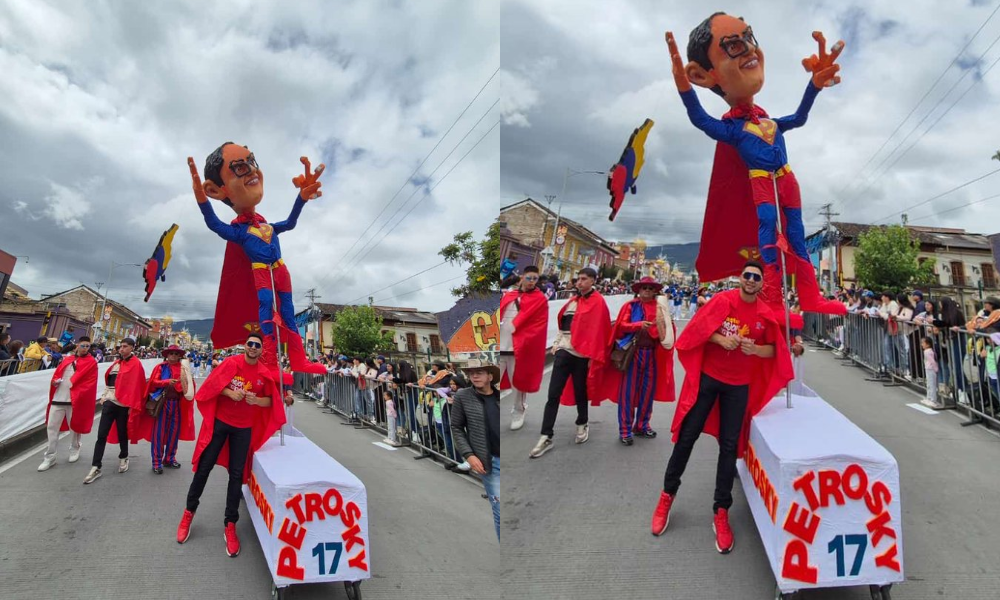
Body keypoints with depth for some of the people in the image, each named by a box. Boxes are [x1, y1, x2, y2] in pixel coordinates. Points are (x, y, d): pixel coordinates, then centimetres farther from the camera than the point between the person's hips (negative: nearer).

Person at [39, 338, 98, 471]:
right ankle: (50, 457, 12)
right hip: (58, 398, 4)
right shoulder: (67, 359, 14)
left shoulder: (91, 362, -1)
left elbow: (89, 383, -8)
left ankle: (74, 450, 29)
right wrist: (55, 381, -5)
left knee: (74, 426, 8)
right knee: (51, 427, 4)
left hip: (74, 399, -4)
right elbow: (57, 372, 16)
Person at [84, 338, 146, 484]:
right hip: (109, 401, 5)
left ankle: (123, 458, 30)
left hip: (123, 403, -5)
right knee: (101, 435, -2)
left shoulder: (135, 364, -5)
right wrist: (104, 396, 14)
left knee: (122, 433, 7)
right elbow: (108, 380, 22)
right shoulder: (117, 362, 15)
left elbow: (136, 385, -10)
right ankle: (96, 467, -2)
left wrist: (132, 405, -13)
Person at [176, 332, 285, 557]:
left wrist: (257, 400, -19)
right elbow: (212, 384, -5)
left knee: (237, 474, 3)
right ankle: (189, 511, 27)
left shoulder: (265, 374, -4)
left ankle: (230, 525, 12)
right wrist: (230, 392, -21)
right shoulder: (231, 362, -8)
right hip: (220, 421, -1)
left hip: (244, 428, 1)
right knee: (204, 467, 5)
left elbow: (271, 401, 2)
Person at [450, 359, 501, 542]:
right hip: (490, 463, -2)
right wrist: (469, 455, -7)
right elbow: (457, 428, 3)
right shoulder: (462, 397, 0)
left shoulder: (499, 396, 5)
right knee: (500, 512, -3)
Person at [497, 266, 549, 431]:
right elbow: (499, 314, 15)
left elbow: (537, 326, -6)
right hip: (500, 345, 4)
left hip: (519, 347, -3)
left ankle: (518, 414, 25)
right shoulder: (508, 296, 15)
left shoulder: (540, 299, 1)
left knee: (518, 381, 8)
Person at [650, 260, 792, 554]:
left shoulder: (766, 315, -1)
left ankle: (721, 512, 14)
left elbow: (774, 350, 4)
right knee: (687, 435, 2)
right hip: (707, 376, -2)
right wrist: (721, 339, -22)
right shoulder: (723, 300, -7)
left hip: (739, 385, 2)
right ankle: (667, 494, 20)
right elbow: (698, 328, -5)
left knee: (729, 445, 4)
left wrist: (756, 349, -16)